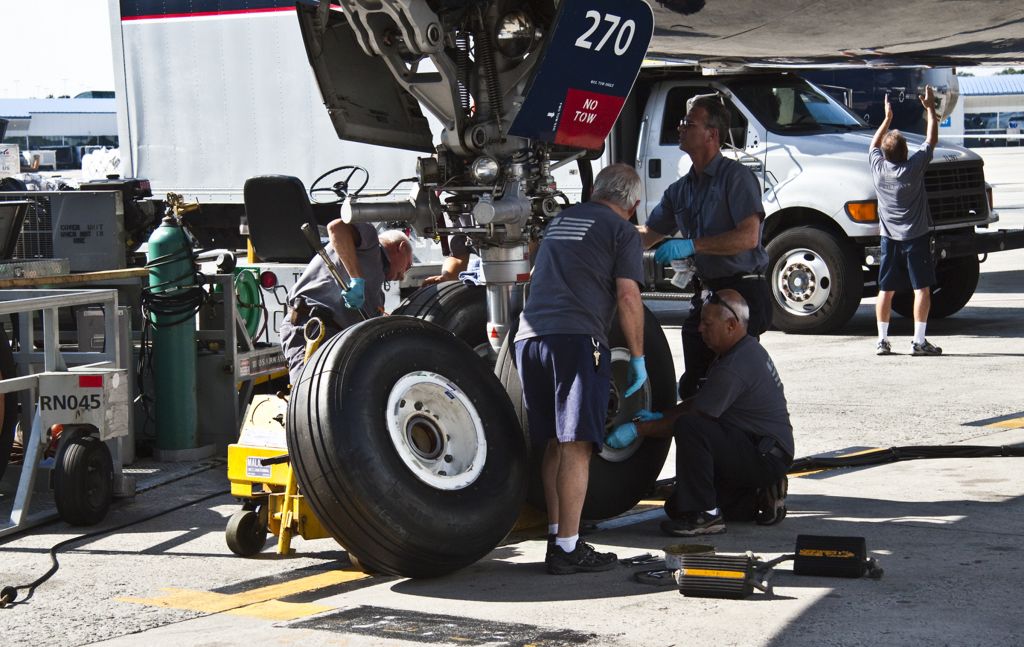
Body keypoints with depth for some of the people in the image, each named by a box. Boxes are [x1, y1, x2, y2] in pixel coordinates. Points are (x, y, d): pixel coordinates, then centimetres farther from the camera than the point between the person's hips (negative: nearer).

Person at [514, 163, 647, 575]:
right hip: (576, 338, -6)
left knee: (555, 444, 15)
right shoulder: (621, 231, 6)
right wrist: (638, 357, 3)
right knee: (576, 445, -7)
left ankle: (556, 535, 18)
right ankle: (567, 548, -10)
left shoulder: (561, 220, 26)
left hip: (529, 336, 7)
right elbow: (627, 298, -3)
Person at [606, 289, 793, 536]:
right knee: (676, 506, 10)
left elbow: (695, 414, -19)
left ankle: (704, 515, -22)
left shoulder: (735, 367, -23)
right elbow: (701, 402, 18)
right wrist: (661, 416, 7)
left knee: (690, 427, -31)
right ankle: (757, 499, 13)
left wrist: (638, 429, -13)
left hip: (767, 457, -11)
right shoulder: (746, 348, 10)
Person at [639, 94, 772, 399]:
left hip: (742, 292, -8)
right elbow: (649, 234, 23)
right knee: (694, 383, 12)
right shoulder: (681, 189, 16)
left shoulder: (735, 176, -10)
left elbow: (748, 236, -21)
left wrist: (692, 245, -25)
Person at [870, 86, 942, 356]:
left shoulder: (878, 167, -4)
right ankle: (918, 341, -5)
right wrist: (930, 108, 7)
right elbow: (931, 140, -2)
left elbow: (874, 145, 17)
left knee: (886, 290, 9)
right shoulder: (914, 167, -14)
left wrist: (887, 118, 23)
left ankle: (882, 340, 10)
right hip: (916, 237, -4)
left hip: (889, 239, 4)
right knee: (921, 288, -1)